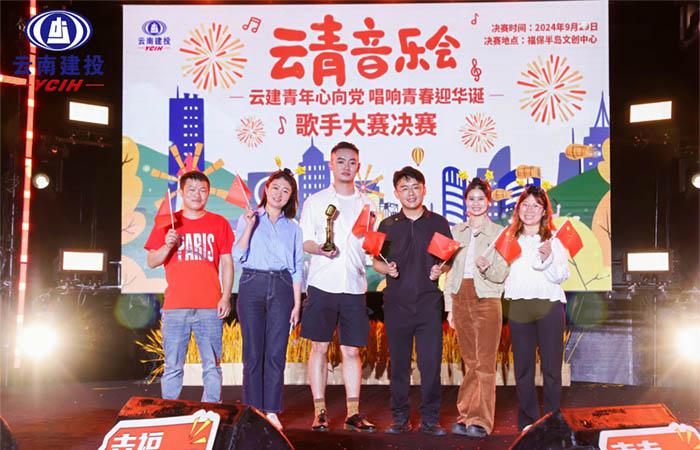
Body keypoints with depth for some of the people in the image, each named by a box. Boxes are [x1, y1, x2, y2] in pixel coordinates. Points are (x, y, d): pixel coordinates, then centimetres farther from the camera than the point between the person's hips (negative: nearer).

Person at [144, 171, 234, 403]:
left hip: (210, 307, 0)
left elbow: (227, 263, 7)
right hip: (175, 306, 0)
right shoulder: (168, 223, 9)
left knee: (212, 367, 2)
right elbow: (151, 262, 8)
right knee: (172, 368, 4)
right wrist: (167, 246, -11)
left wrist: (226, 297, -1)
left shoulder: (219, 223, 8)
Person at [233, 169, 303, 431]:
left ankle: (271, 411, 7)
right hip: (253, 285, -1)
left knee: (276, 353, -1)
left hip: (281, 288, 2)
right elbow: (238, 256, -2)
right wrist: (249, 226, -11)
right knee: (253, 352, -1)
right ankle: (253, 411, 8)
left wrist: (297, 303, 5)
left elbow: (296, 268, 12)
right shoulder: (248, 219, 8)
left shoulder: (292, 228, 14)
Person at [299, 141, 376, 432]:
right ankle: (319, 413, 9)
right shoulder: (315, 201, 7)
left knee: (352, 350, 4)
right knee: (319, 348, 2)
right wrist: (320, 249, -17)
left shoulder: (366, 204, 13)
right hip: (322, 284, -2)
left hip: (354, 286, 2)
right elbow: (303, 242, 3)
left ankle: (353, 413, 10)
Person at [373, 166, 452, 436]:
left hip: (429, 302, -1)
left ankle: (430, 419, 9)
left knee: (431, 363, -2)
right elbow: (375, 260, 12)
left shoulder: (438, 223, 7)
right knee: (399, 363, 6)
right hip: (397, 303, 1)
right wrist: (386, 268, -8)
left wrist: (441, 269, -9)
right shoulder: (388, 226, 9)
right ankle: (400, 418, 17)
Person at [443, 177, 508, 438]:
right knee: (470, 362, 9)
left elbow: (502, 274, -2)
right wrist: (449, 306, 8)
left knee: (485, 363, -3)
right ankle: (467, 416, 14)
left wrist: (487, 267, -23)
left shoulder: (499, 233, 1)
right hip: (461, 299, 4)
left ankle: (480, 421, 1)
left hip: (487, 300, -3)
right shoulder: (456, 232, 12)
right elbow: (450, 270, 12)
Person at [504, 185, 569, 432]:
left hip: (549, 307, -2)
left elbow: (561, 276, -6)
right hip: (518, 307, 2)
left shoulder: (554, 240, 3)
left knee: (551, 368, 1)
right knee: (523, 368, 6)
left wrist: (547, 259, -22)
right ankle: (527, 422, 15)